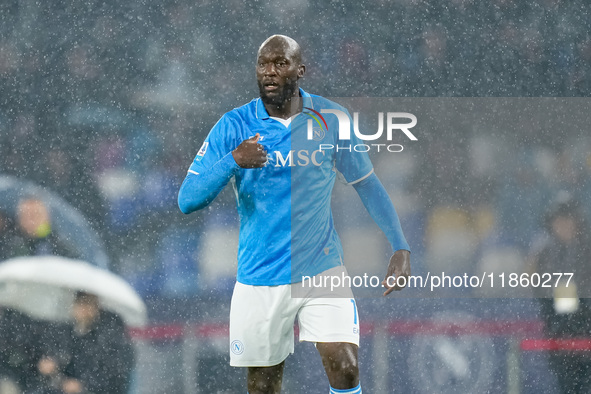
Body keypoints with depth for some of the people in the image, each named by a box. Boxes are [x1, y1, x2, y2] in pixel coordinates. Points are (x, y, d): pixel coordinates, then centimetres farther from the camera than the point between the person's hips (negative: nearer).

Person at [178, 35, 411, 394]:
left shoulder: (330, 119, -1)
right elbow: (188, 201, -10)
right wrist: (233, 161, -27)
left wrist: (401, 247, 0)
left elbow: (368, 185, 10)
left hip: (322, 268, 0)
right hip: (260, 279, 0)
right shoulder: (234, 127, -5)